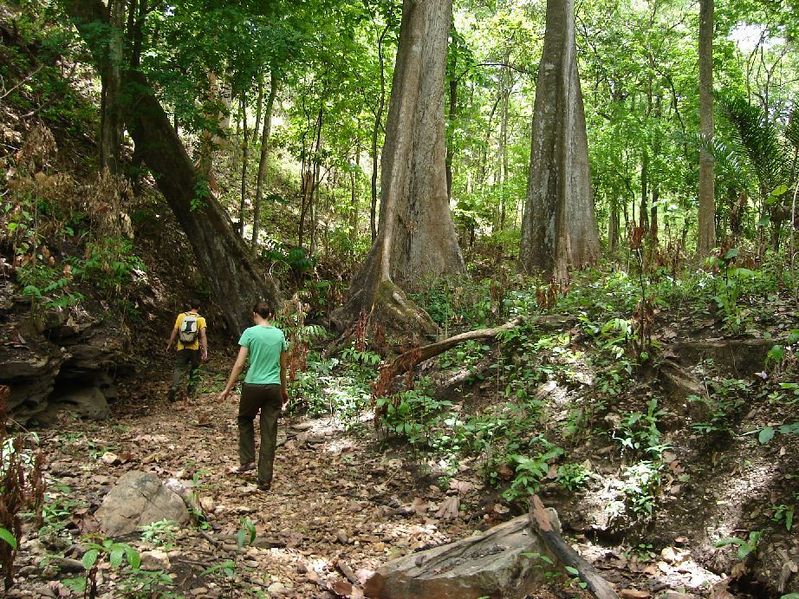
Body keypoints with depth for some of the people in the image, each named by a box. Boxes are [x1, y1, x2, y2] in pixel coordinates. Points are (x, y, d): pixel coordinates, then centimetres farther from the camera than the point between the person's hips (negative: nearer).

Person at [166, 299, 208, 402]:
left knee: (179, 369, 1)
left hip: (182, 348, 0)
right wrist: (205, 351, -12)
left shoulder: (181, 316, 2)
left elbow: (174, 331, 2)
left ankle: (174, 388, -21)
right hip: (195, 349, 0)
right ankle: (191, 391, 23)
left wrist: (170, 344, 13)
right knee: (194, 369, 19)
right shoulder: (200, 319, -3)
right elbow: (203, 336, -11)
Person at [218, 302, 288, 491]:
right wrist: (284, 389, 26)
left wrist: (227, 389, -2)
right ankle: (265, 480, 7)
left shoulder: (250, 333, -6)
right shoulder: (280, 334, 6)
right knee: (269, 433, 5)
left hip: (253, 385, -3)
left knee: (245, 420, 25)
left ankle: (247, 460, 18)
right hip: (274, 387, 3)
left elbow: (239, 364, -9)